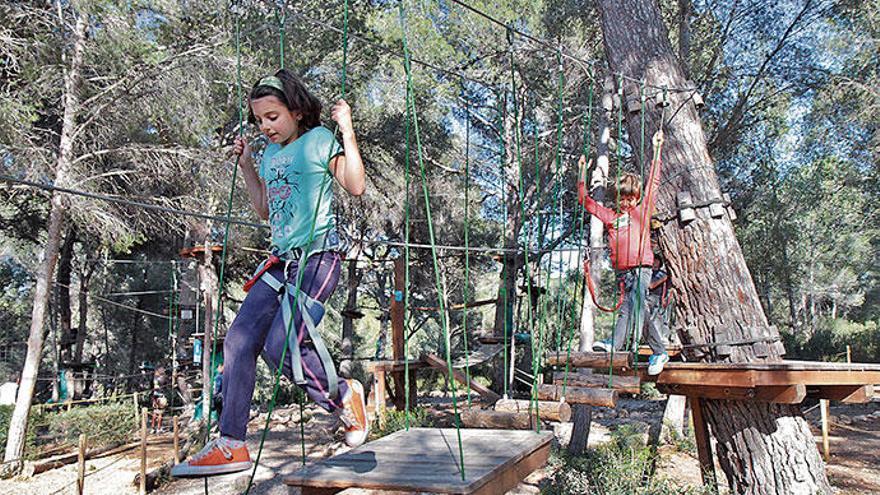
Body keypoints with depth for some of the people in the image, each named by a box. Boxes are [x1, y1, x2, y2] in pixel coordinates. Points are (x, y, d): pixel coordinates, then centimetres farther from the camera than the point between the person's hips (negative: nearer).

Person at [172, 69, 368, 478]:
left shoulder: (319, 139, -2)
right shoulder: (270, 153, 18)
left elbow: (356, 186, -10)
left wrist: (347, 131, -13)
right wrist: (246, 165, 23)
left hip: (318, 257, -8)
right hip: (281, 260, 8)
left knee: (280, 345, -20)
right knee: (239, 341, 0)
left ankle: (343, 396, 7)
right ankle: (230, 446, 6)